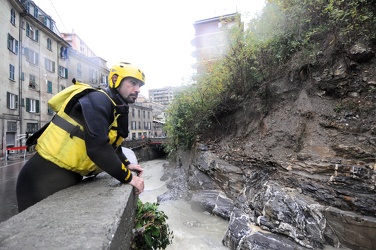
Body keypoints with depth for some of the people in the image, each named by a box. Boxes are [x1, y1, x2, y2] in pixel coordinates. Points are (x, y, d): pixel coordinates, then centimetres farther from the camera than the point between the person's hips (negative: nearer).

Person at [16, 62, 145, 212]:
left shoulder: (117, 110, 7)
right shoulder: (98, 100, -22)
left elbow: (112, 144, 17)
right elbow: (97, 148, -32)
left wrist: (126, 164, 2)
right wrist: (128, 177, -23)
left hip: (71, 176, 9)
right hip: (46, 177, -9)